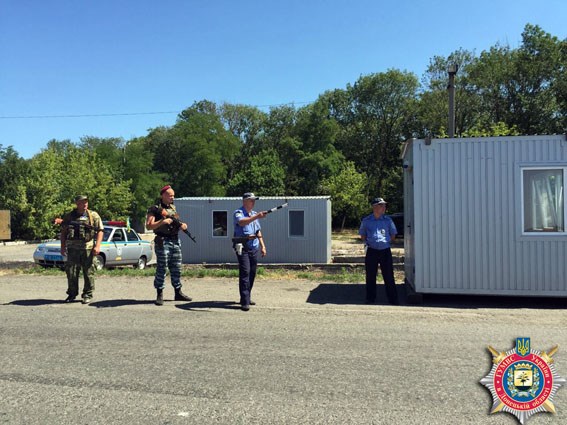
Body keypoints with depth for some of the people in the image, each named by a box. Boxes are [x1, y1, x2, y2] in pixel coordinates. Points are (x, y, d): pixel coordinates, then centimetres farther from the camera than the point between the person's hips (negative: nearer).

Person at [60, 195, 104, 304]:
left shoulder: (93, 216, 3)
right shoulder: (69, 216, 10)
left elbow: (100, 231, 0)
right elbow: (63, 232, 15)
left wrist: (97, 246, -10)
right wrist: (62, 247, 8)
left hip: (87, 248, -2)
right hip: (72, 248, 2)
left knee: (88, 272, 0)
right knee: (71, 272, 5)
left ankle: (87, 295, 10)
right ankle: (72, 294, 20)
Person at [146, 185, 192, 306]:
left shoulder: (173, 208, 15)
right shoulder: (155, 209, -6)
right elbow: (149, 226, -11)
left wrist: (182, 225, 1)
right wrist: (162, 221, -21)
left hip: (175, 241, 7)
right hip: (163, 242, -7)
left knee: (176, 268, 10)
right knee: (162, 268, -3)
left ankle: (178, 293, 19)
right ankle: (159, 295, 5)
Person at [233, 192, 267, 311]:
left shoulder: (254, 214, 17)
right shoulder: (238, 213, -7)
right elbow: (242, 222, -30)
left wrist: (262, 246, 16)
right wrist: (257, 216, -41)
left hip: (254, 247, 7)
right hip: (242, 247, -7)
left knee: (252, 274, 9)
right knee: (245, 273, -12)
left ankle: (247, 297, 22)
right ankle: (244, 302, -12)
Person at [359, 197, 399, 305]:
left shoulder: (387, 220, 4)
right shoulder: (366, 221, 2)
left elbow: (393, 235, 14)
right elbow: (362, 235, 14)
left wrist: (386, 242, 4)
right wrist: (368, 243, 1)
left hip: (385, 251, 0)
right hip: (371, 251, 0)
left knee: (389, 276, 1)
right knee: (370, 277, 6)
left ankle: (393, 299, 10)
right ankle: (370, 299, 18)